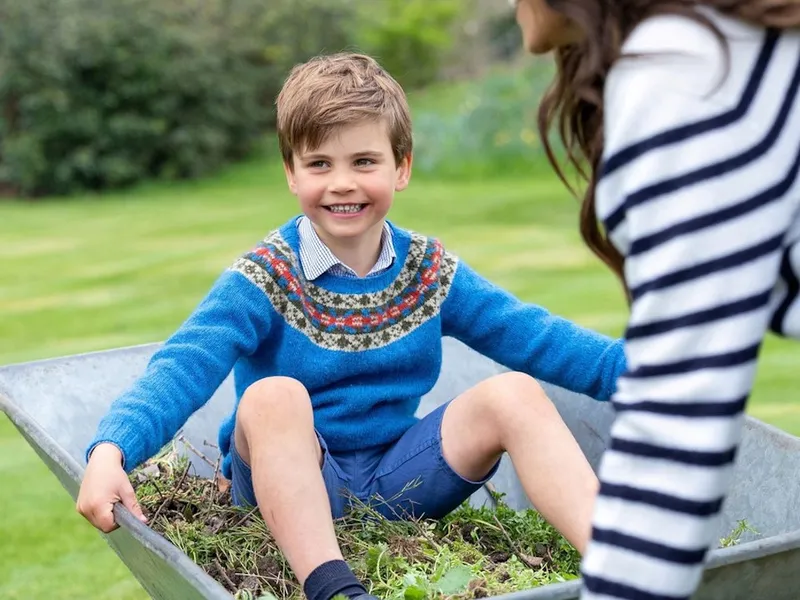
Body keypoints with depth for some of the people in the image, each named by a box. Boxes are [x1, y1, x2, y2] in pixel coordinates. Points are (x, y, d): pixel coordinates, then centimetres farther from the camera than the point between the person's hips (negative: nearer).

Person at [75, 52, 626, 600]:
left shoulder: (430, 271, 4)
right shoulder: (264, 278, -8)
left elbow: (535, 337, 1)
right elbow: (182, 369, -22)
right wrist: (111, 450, -40)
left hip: (398, 481, 3)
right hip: (294, 485, -3)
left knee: (515, 394, -17)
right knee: (273, 396, -33)